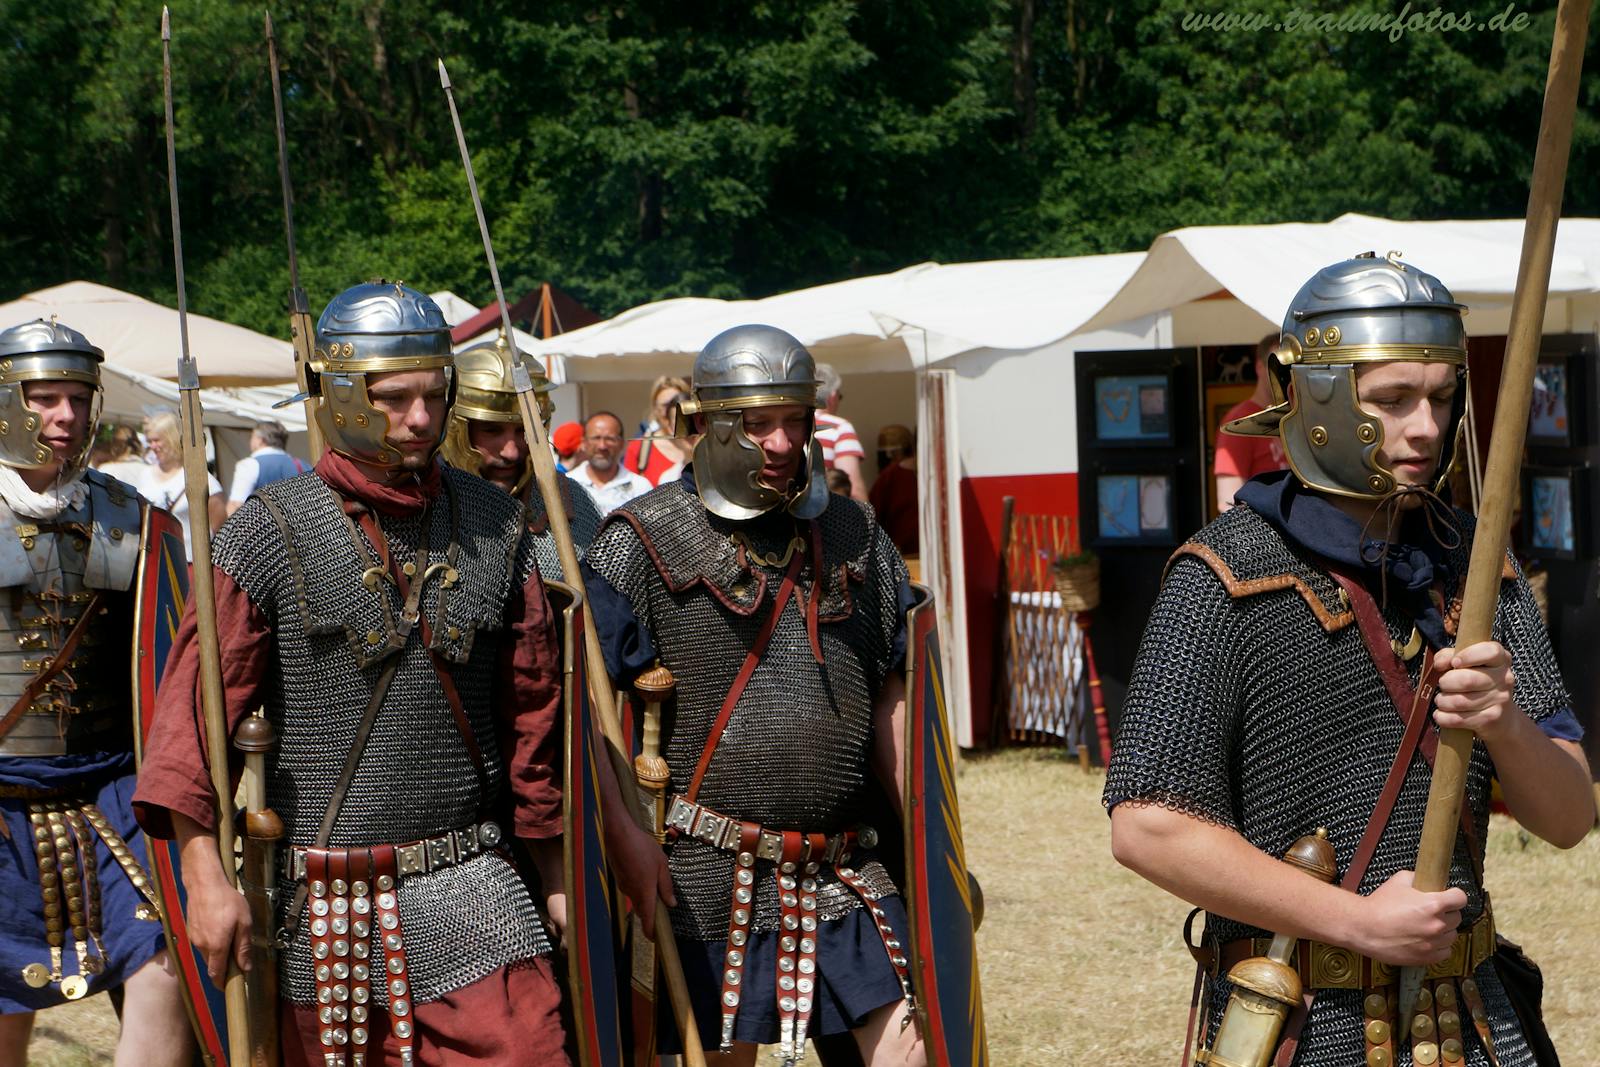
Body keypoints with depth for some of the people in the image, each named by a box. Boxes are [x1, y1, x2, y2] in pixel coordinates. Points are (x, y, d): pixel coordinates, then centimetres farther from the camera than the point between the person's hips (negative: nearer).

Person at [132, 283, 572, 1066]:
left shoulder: (494, 525, 6)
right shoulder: (269, 533, -4)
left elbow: (533, 706, 13)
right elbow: (198, 701, -9)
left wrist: (556, 876, 16)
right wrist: (204, 873, -18)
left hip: (469, 886, 2)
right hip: (323, 906, -2)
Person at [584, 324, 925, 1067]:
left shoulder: (851, 534, 13)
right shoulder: (643, 541, -2)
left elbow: (887, 699, 17)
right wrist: (622, 831, -17)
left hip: (843, 875, 4)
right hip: (710, 879, -4)